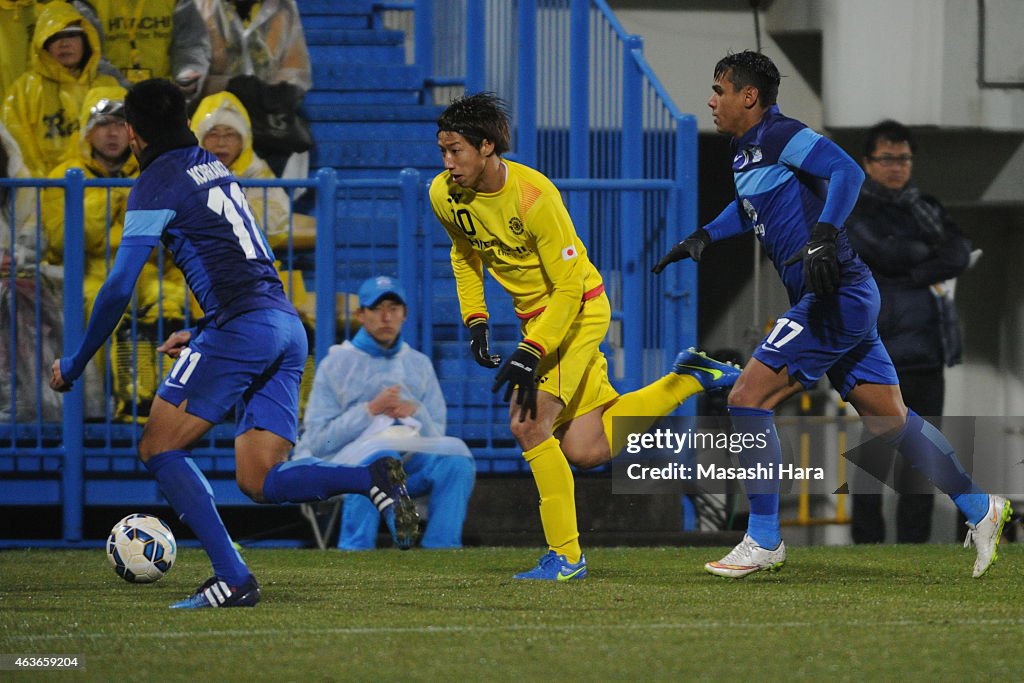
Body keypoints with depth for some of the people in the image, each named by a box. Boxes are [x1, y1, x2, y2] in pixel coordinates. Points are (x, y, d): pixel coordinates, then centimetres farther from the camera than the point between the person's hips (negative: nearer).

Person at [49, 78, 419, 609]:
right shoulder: (215, 169, 23)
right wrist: (200, 335, 40)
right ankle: (374, 479, -17)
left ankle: (232, 578, -13)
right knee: (258, 481, 5)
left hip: (241, 325, -8)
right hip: (288, 325, 8)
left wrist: (75, 364, 5)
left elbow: (119, 287, -5)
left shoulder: (156, 184, -1)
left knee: (158, 449, -1)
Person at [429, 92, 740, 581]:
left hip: (579, 309, -8)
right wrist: (475, 321, 4)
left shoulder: (535, 196, -28)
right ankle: (687, 380, 27)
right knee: (587, 451, 8)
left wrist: (530, 353, -29)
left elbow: (569, 287, -23)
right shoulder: (445, 196, -9)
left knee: (528, 422, -21)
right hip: (536, 316, 8)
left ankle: (565, 556, -12)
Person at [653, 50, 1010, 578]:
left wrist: (823, 236, -33)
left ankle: (764, 540, -7)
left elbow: (847, 172, -24)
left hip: (837, 296, -10)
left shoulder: (779, 135, -11)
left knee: (748, 399, -10)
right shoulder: (744, 150, 17)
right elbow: (749, 207, 38)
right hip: (846, 301, 10)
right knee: (889, 420, 13)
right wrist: (703, 237, 24)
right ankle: (980, 509, 18)